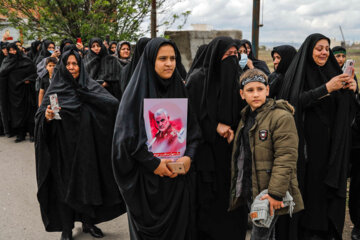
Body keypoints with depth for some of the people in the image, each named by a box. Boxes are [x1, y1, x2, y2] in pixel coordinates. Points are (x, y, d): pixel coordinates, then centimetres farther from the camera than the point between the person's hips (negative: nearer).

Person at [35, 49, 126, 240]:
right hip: (63, 148, -1)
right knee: (64, 185, 4)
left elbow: (113, 104, -9)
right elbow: (40, 115, -5)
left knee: (88, 181, 8)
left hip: (86, 147, 1)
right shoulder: (55, 89, 2)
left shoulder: (91, 87, 4)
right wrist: (46, 116, -27)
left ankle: (88, 222, 26)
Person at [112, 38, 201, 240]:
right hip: (147, 178, -4)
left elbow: (193, 129, 6)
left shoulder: (180, 88, 6)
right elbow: (127, 135, -13)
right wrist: (153, 163, -17)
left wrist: (189, 156, -10)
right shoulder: (138, 90, -8)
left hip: (178, 175, 4)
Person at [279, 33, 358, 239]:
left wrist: (351, 90, -9)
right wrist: (327, 88, -24)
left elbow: (346, 108, 12)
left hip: (331, 142, 5)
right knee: (309, 183, -3)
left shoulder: (332, 71, 12)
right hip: (308, 141, -5)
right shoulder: (299, 71, -2)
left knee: (328, 182, 6)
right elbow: (296, 101, -18)